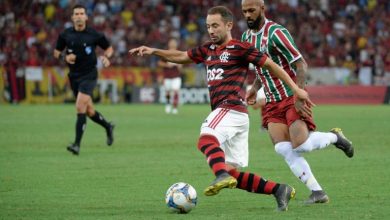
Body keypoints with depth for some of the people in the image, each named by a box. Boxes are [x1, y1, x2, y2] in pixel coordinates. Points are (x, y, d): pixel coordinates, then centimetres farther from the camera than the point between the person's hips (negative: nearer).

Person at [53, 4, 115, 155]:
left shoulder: (94, 35, -6)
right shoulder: (65, 35, 0)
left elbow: (109, 48, 8)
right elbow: (56, 52, 11)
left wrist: (106, 56, -13)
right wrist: (64, 57, -10)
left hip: (89, 75, -4)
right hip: (74, 76, 4)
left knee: (80, 107, -18)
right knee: (89, 110, 13)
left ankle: (77, 144, -16)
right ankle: (108, 127, 41)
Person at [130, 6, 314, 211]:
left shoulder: (239, 48, -1)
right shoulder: (208, 50, 20)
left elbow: (271, 65, 0)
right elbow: (181, 56, 30)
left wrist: (296, 89, -3)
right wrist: (154, 51, 18)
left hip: (231, 109, -8)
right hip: (223, 111, 9)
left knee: (206, 138, -36)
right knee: (233, 173, 5)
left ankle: (222, 176, -58)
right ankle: (279, 190, 12)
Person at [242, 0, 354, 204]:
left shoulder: (276, 33, -15)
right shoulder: (246, 37, 10)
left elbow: (301, 64, -17)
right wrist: (255, 88, 8)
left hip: (292, 97, -7)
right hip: (273, 102, 7)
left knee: (299, 145, -18)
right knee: (283, 148, -11)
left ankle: (335, 137, 13)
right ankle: (317, 192, -6)